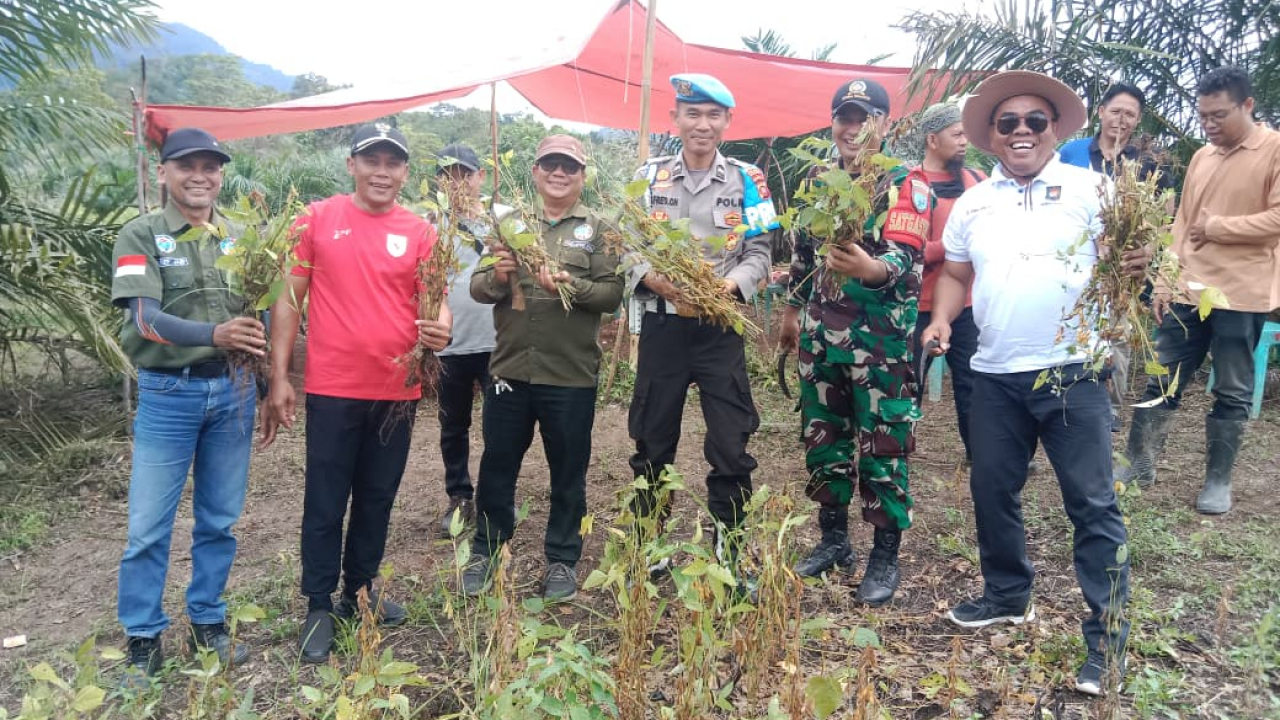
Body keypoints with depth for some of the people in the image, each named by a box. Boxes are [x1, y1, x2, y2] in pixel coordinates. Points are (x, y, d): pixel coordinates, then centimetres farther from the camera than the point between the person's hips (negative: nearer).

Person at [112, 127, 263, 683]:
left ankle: (208, 622, 27)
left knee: (220, 520, 11)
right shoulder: (141, 235, -4)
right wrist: (213, 334, -33)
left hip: (232, 390, 3)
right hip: (167, 392, -3)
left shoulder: (240, 237, 7)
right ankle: (143, 639, 19)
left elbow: (259, 308, 9)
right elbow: (144, 316, -16)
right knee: (148, 526, 3)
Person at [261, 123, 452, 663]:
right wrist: (279, 379, -5)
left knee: (377, 498, 15)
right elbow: (289, 298, 0)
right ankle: (319, 607, 21)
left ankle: (361, 591, 33)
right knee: (325, 503, 6)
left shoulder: (419, 232, 3)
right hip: (332, 389, -2)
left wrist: (439, 329, -20)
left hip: (397, 390, 3)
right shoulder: (317, 219, -2)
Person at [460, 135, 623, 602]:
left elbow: (612, 295, -8)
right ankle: (485, 551, 31)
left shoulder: (598, 229, 1)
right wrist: (498, 278, -17)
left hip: (571, 374, -2)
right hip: (510, 368, 2)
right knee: (497, 464, 13)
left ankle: (562, 559, 27)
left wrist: (571, 285, -24)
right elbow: (477, 289, 4)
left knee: (568, 471, 10)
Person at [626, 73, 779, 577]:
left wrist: (730, 284, -18)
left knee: (731, 446, 0)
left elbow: (759, 252, 1)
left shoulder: (746, 180, 4)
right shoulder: (648, 176, 6)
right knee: (652, 443, 10)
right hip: (662, 325, 1)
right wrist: (653, 278, -16)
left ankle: (728, 550, 16)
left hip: (720, 327, -1)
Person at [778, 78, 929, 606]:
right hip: (820, 332, 6)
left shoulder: (906, 182, -8)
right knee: (823, 439, 13)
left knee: (883, 447, 1)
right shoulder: (819, 179, 11)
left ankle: (885, 556, 14)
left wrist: (874, 269, -44)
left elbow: (906, 254, -23)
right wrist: (792, 311, 23)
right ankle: (834, 539, 29)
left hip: (881, 336, -6)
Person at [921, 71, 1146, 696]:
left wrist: (1136, 266, -25)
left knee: (1092, 503, -1)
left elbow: (1126, 256, -2)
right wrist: (941, 318, 0)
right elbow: (955, 274, 18)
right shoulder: (972, 203, 12)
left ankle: (1107, 633, 10)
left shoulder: (1090, 188, 0)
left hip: (1073, 372, -4)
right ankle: (1007, 595, 35)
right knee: (992, 490, 14)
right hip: (996, 375, 5)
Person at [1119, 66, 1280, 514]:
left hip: (1241, 296, -5)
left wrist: (1216, 227, -11)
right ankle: (1140, 465, 19)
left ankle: (1218, 481, 17)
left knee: (1232, 393, 6)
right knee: (1162, 381, 8)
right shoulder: (1201, 158, 13)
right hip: (1188, 292, 5)